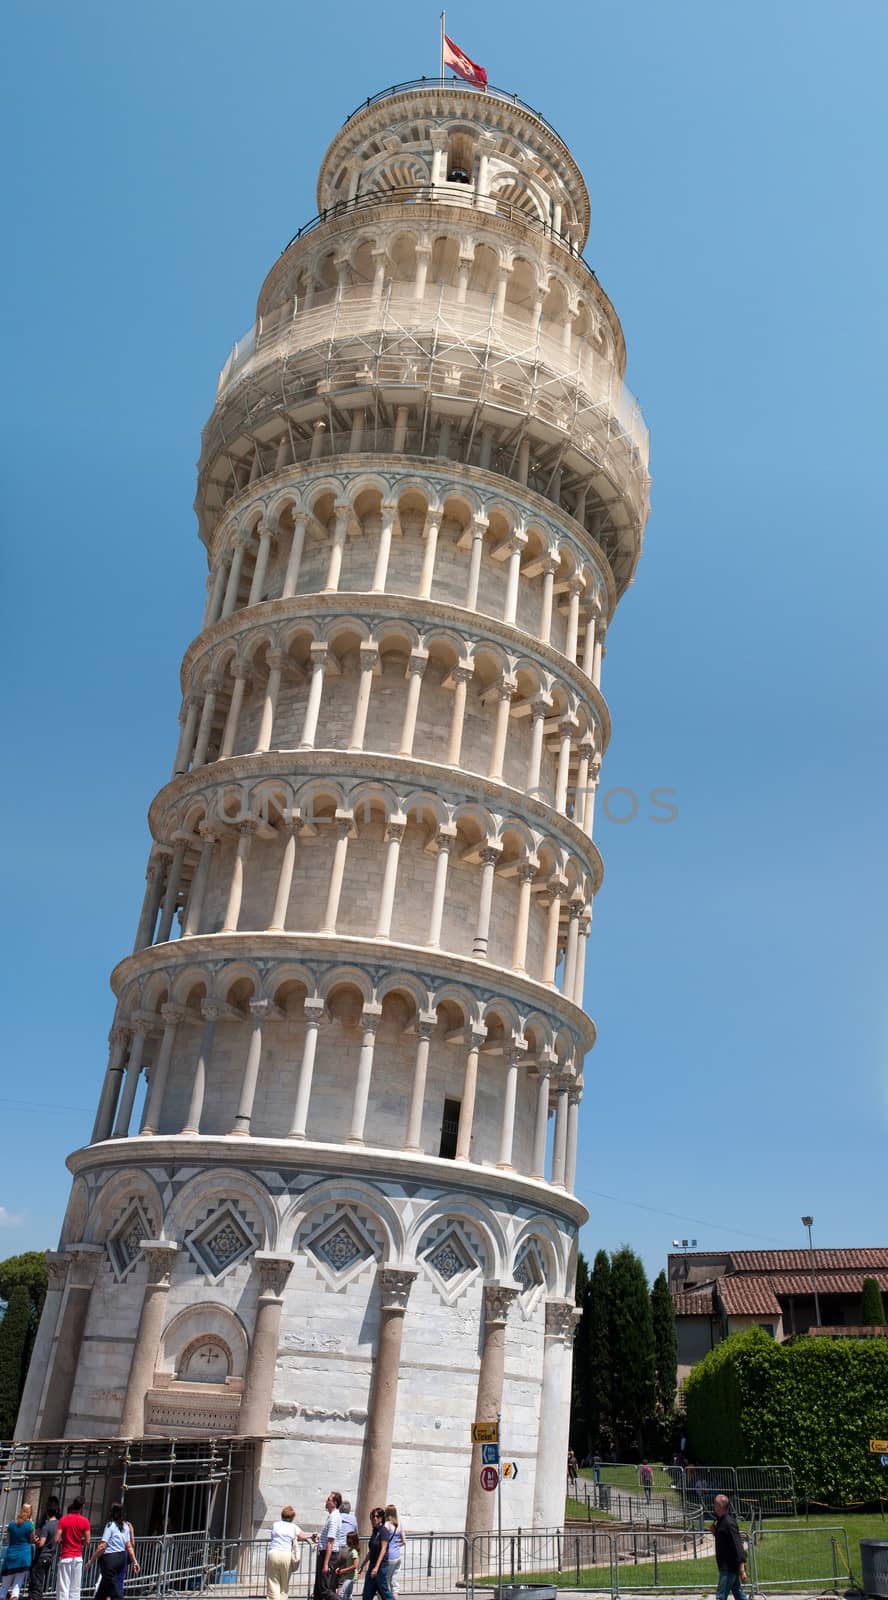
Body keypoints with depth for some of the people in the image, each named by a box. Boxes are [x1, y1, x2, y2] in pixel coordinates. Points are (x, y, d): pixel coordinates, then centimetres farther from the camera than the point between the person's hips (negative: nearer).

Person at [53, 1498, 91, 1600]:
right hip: (78, 1557, 2)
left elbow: (56, 1540, -10)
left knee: (63, 1587, 0)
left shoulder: (63, 1519, -6)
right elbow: (87, 1540, -2)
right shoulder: (84, 1521, -3)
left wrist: (61, 1541, 11)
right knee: (75, 1588, 8)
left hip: (65, 1556, -2)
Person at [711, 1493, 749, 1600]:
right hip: (726, 1566, 10)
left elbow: (738, 1546, -24)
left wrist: (742, 1570, -26)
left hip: (729, 1566, -10)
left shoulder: (728, 1523, -20)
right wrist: (715, 1532, 4)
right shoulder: (721, 1521, 10)